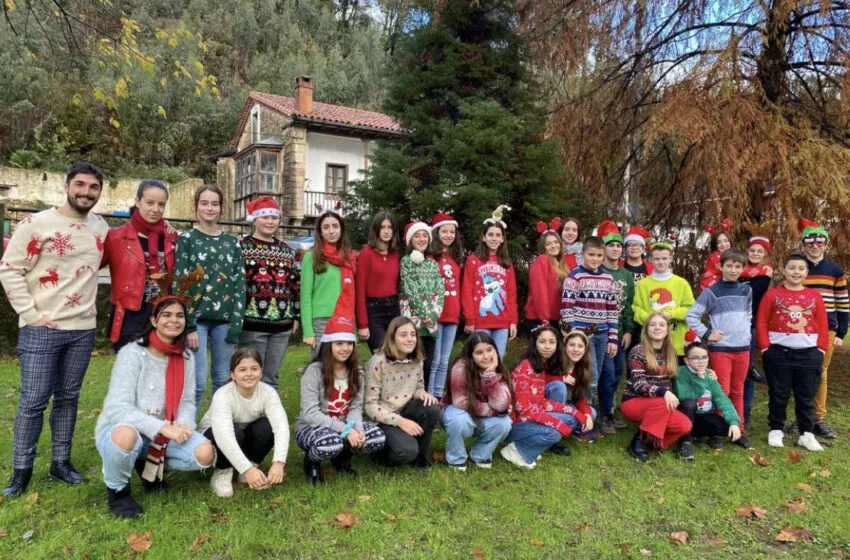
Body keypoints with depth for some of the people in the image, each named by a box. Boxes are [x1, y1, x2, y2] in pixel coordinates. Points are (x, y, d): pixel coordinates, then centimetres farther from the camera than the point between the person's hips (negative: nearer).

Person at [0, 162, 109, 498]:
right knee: (34, 400, 0)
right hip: (42, 329, -5)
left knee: (68, 397, 12)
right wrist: (30, 314, -12)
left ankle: (61, 462, 23)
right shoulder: (37, 224, -9)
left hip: (83, 328, 5)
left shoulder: (101, 227, 8)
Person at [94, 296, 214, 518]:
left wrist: (184, 424, -22)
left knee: (205, 454, -19)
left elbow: (187, 402, 1)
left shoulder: (185, 358, 0)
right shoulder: (132, 353, -17)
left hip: (162, 435, 5)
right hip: (119, 430, -5)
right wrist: (163, 428, -35)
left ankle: (150, 465, 13)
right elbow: (118, 408, -25)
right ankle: (117, 490, -6)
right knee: (127, 436, -40)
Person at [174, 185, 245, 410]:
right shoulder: (186, 239, 2)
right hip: (197, 317, -3)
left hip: (224, 318, 3)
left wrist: (237, 322, -2)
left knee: (223, 379, 9)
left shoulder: (232, 242, 11)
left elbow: (240, 283, 8)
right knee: (197, 382, -6)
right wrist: (189, 326, -11)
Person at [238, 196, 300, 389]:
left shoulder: (288, 251, 14)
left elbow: (296, 285, 16)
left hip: (282, 324, 5)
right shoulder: (241, 246, -2)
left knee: (272, 377, 12)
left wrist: (296, 316, 13)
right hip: (252, 322, -5)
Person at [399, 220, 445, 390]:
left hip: (431, 323, 5)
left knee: (427, 365, 8)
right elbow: (411, 292, -9)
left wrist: (434, 314, -7)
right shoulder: (405, 262, -2)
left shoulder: (432, 263, 14)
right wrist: (426, 317, -9)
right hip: (414, 323, -5)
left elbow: (440, 291, 7)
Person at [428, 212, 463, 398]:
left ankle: (438, 398, 19)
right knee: (434, 361, -3)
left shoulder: (455, 259, 15)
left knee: (444, 362, 11)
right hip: (434, 315, -6)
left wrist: (458, 312, 9)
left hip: (452, 315, 6)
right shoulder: (429, 257, -4)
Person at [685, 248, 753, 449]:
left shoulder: (746, 290, 8)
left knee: (738, 391, 12)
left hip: (743, 348, 4)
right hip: (720, 349, -4)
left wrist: (747, 332, 10)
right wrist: (706, 334, -9)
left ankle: (738, 430, 21)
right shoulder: (712, 291, -5)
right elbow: (691, 315, -6)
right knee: (722, 391, -3)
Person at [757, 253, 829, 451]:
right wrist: (766, 348, -8)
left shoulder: (815, 296, 7)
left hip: (809, 354, 2)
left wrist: (821, 350, 0)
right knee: (778, 395, 7)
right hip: (779, 353, -2)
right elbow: (761, 324, -2)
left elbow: (822, 326, 7)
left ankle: (807, 434, 20)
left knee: (806, 396, 9)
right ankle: (775, 431, 19)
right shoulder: (772, 294, 0)